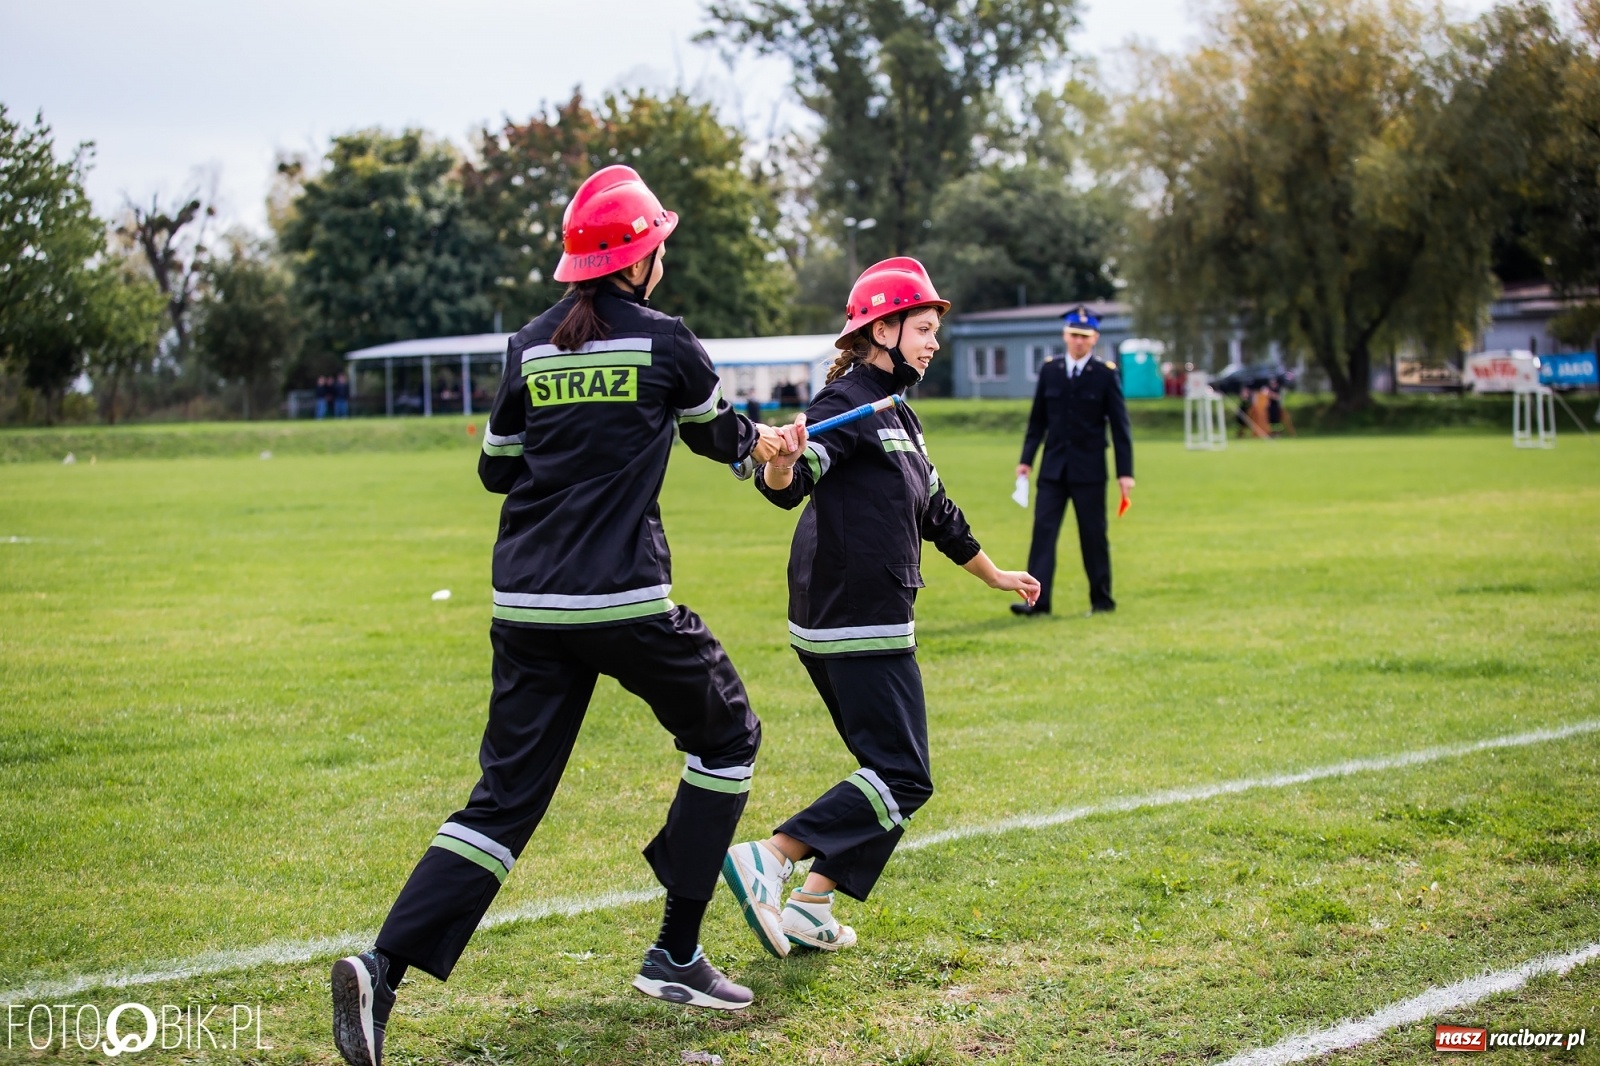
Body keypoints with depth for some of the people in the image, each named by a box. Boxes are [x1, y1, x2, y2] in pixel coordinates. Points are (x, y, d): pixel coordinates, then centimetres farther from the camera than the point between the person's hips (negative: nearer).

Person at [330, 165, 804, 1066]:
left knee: (505, 797, 7)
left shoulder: (531, 346, 10)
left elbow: (497, 468, 17)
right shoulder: (664, 340, -1)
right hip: (625, 602, -4)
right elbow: (718, 432, 17)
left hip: (526, 605, 5)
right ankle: (677, 956, 18)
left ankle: (384, 968, -12)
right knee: (726, 734, 18)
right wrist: (764, 443, 39)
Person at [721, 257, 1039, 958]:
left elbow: (936, 513, 29)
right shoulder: (849, 403, -12)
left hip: (870, 625, 10)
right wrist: (781, 463, -51)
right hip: (855, 628, -10)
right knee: (903, 780, -11)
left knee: (891, 774, 13)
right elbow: (788, 484, -28)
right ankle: (768, 859, -16)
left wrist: (994, 575, 39)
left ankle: (809, 907, 11)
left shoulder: (897, 414, 19)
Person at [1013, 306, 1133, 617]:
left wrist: (1125, 472, -6)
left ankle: (1102, 598, 15)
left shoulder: (1105, 375, -3)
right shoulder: (1049, 370, 6)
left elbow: (1119, 425, -3)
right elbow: (1038, 419, 10)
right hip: (1053, 468, 3)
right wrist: (1027, 459, 5)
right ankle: (1037, 599, -7)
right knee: (1043, 530, -5)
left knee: (1093, 534, 4)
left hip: (1089, 470, -3)